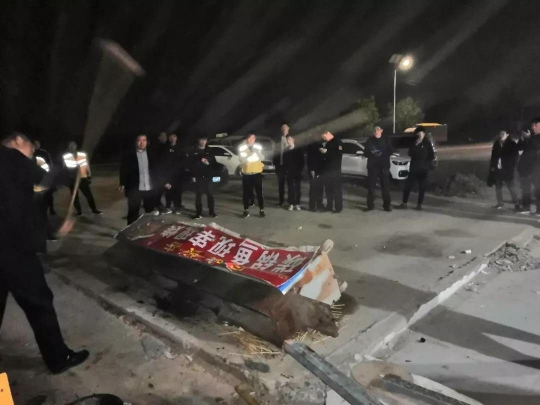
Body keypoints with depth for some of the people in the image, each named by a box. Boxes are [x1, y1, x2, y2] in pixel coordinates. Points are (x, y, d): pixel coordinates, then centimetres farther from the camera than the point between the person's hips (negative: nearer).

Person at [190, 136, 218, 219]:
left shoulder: (209, 151, 10)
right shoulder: (194, 151, 4)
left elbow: (214, 163, 8)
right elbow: (191, 164, 1)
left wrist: (208, 163, -13)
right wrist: (193, 176, -6)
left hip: (208, 176, 1)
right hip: (198, 176, -1)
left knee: (210, 194, 3)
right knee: (198, 195, 1)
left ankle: (211, 211, 14)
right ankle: (199, 213, 8)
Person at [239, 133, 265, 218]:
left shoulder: (258, 147, 0)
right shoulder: (242, 148, -3)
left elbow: (262, 158, -10)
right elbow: (242, 160, -13)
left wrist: (257, 151, -25)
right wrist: (250, 153, -25)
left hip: (257, 172, 0)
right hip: (246, 173, 0)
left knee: (259, 192, 1)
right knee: (246, 192, 4)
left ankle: (261, 210, 9)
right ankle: (246, 210, 15)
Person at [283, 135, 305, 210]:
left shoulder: (299, 149, 3)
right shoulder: (286, 151, 11)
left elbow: (302, 161, 0)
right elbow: (284, 162, 10)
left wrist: (300, 169, -9)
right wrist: (286, 170, -2)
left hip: (297, 172, -2)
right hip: (289, 172, 2)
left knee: (298, 188, -1)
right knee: (290, 188, 0)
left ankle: (297, 204, 4)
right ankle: (291, 204, 2)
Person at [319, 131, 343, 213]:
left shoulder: (337, 142, -2)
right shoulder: (325, 143, 20)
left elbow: (339, 153, -18)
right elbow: (322, 153, 25)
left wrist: (327, 151, -19)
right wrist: (321, 150, 4)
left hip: (335, 170, -7)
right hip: (326, 170, 7)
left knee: (337, 189, -7)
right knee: (328, 189, 8)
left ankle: (338, 207, -6)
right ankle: (329, 206, 15)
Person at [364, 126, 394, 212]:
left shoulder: (386, 140, 5)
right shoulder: (370, 140, 6)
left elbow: (391, 151, 1)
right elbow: (366, 153, 3)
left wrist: (382, 154, -16)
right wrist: (371, 153, -18)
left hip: (384, 166, 0)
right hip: (372, 166, 1)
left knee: (385, 186, -1)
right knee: (371, 186, 0)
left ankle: (387, 205, 6)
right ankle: (370, 205, 8)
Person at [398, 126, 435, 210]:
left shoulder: (428, 143, 2)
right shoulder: (414, 143, 9)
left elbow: (432, 156, 3)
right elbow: (410, 153, -5)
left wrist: (428, 165, -4)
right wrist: (416, 145, -14)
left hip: (423, 170, -2)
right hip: (413, 169, 2)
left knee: (422, 188, 1)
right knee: (407, 186, -2)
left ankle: (419, 204, 10)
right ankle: (404, 203, 8)